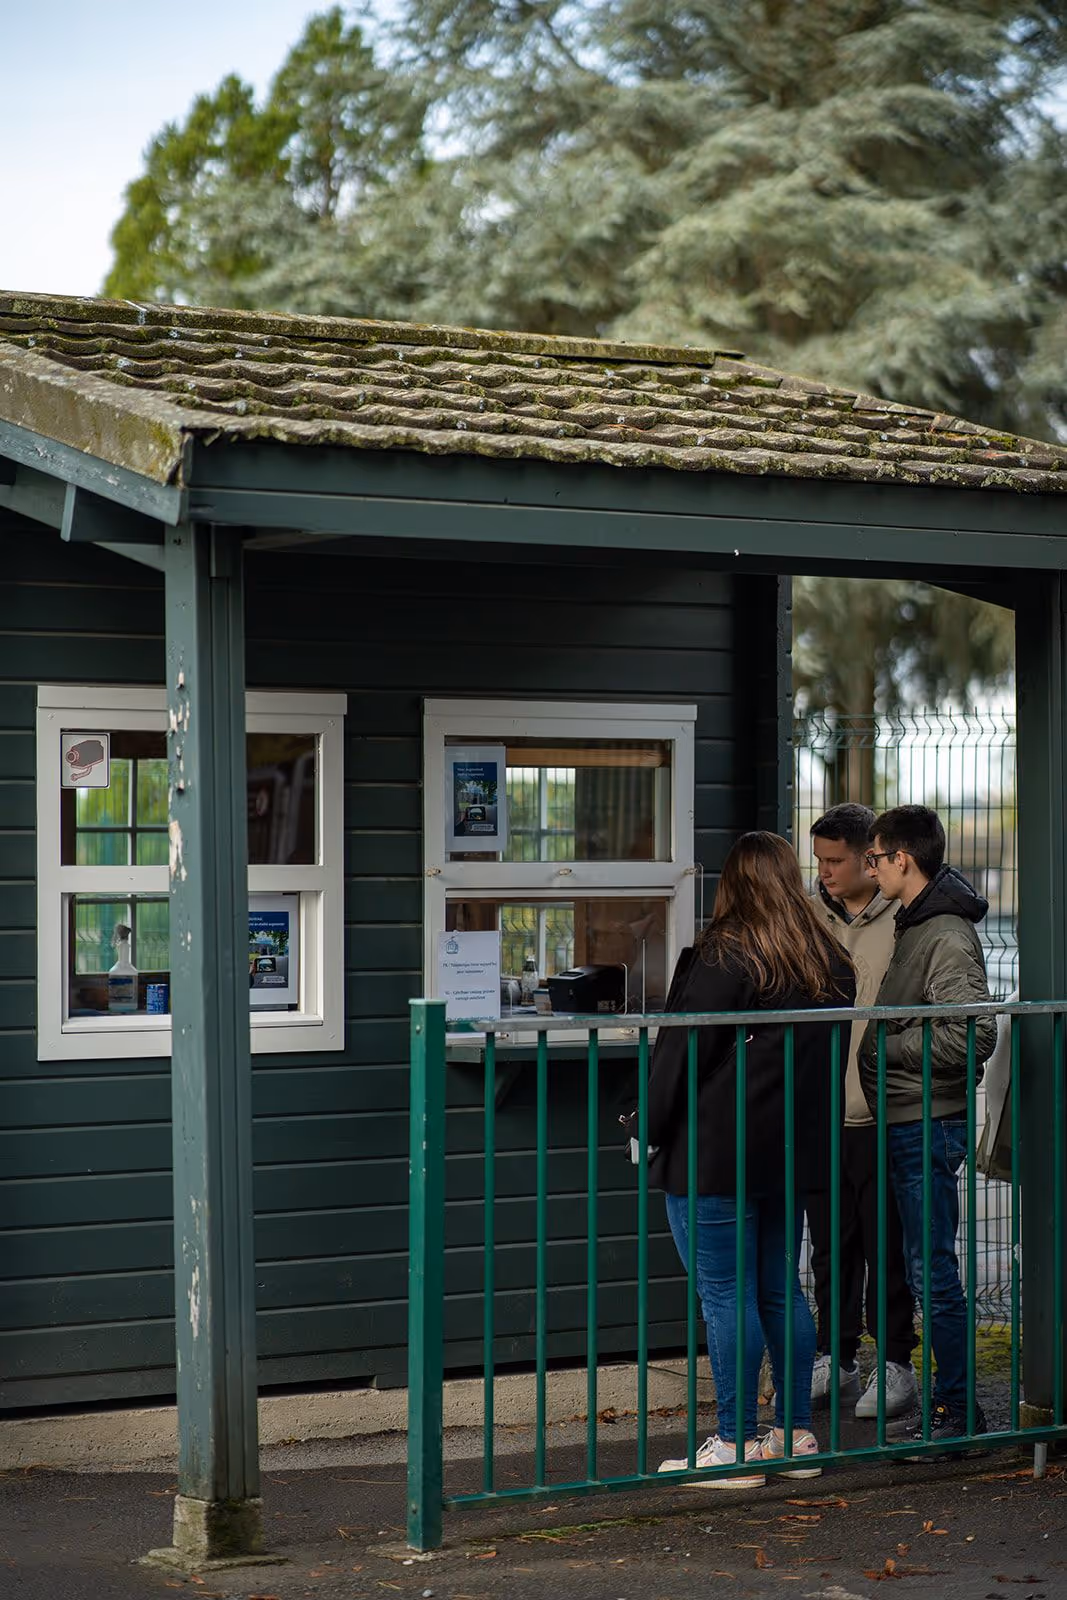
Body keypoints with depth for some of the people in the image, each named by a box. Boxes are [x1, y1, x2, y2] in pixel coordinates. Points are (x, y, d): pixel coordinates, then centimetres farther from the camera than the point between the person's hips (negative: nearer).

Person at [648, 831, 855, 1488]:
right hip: (794, 1152, 8)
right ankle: (798, 1437, 20)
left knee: (725, 1294, -2)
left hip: (715, 1154, -8)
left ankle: (736, 1447, 1)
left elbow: (684, 1052, -14)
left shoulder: (724, 958, -13)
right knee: (780, 1290, 15)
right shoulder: (832, 961, 9)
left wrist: (650, 1129, -3)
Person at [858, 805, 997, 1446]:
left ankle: (958, 1410, 2)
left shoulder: (947, 937, -16)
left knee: (933, 1271, -5)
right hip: (908, 1121, 10)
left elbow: (976, 1033, -25)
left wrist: (887, 1048, -18)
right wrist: (882, 1045, 8)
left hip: (929, 1123, -10)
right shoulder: (918, 925, 15)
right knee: (927, 1268, 13)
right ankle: (949, 1404, 20)